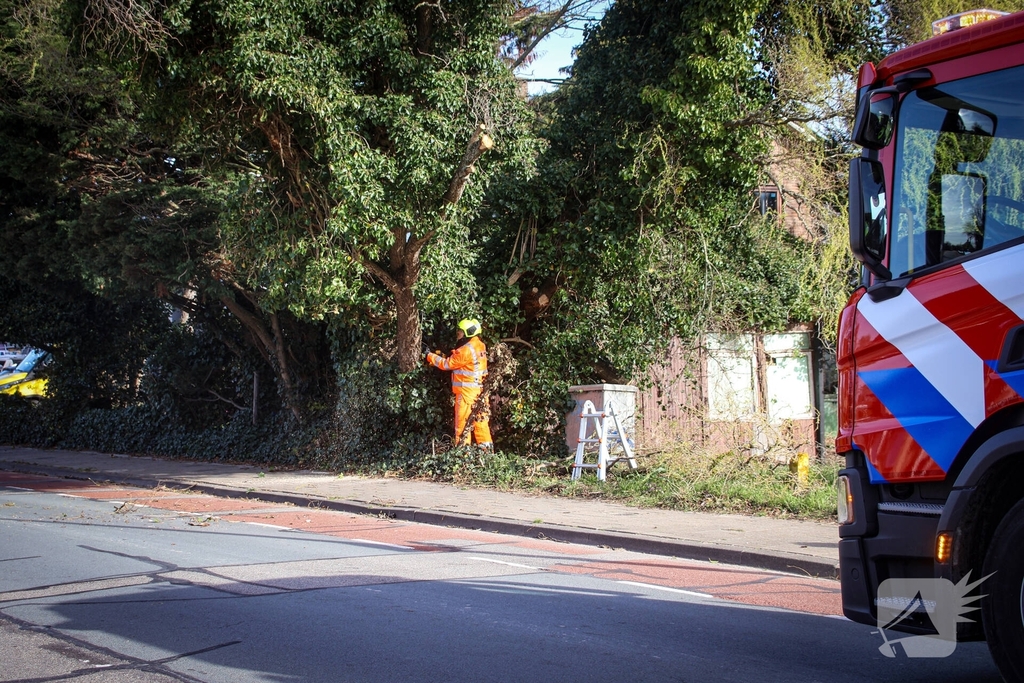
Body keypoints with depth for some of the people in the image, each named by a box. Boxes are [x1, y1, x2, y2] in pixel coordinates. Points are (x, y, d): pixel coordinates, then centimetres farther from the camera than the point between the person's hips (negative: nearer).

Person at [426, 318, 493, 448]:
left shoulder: (466, 350, -20)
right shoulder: (479, 346, 8)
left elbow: (447, 364, -12)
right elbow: (456, 359, 13)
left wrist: (430, 356, -2)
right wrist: (441, 356, 3)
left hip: (467, 391, -9)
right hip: (479, 388, 9)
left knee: (463, 421, -2)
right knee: (480, 418, 12)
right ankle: (486, 446, 14)